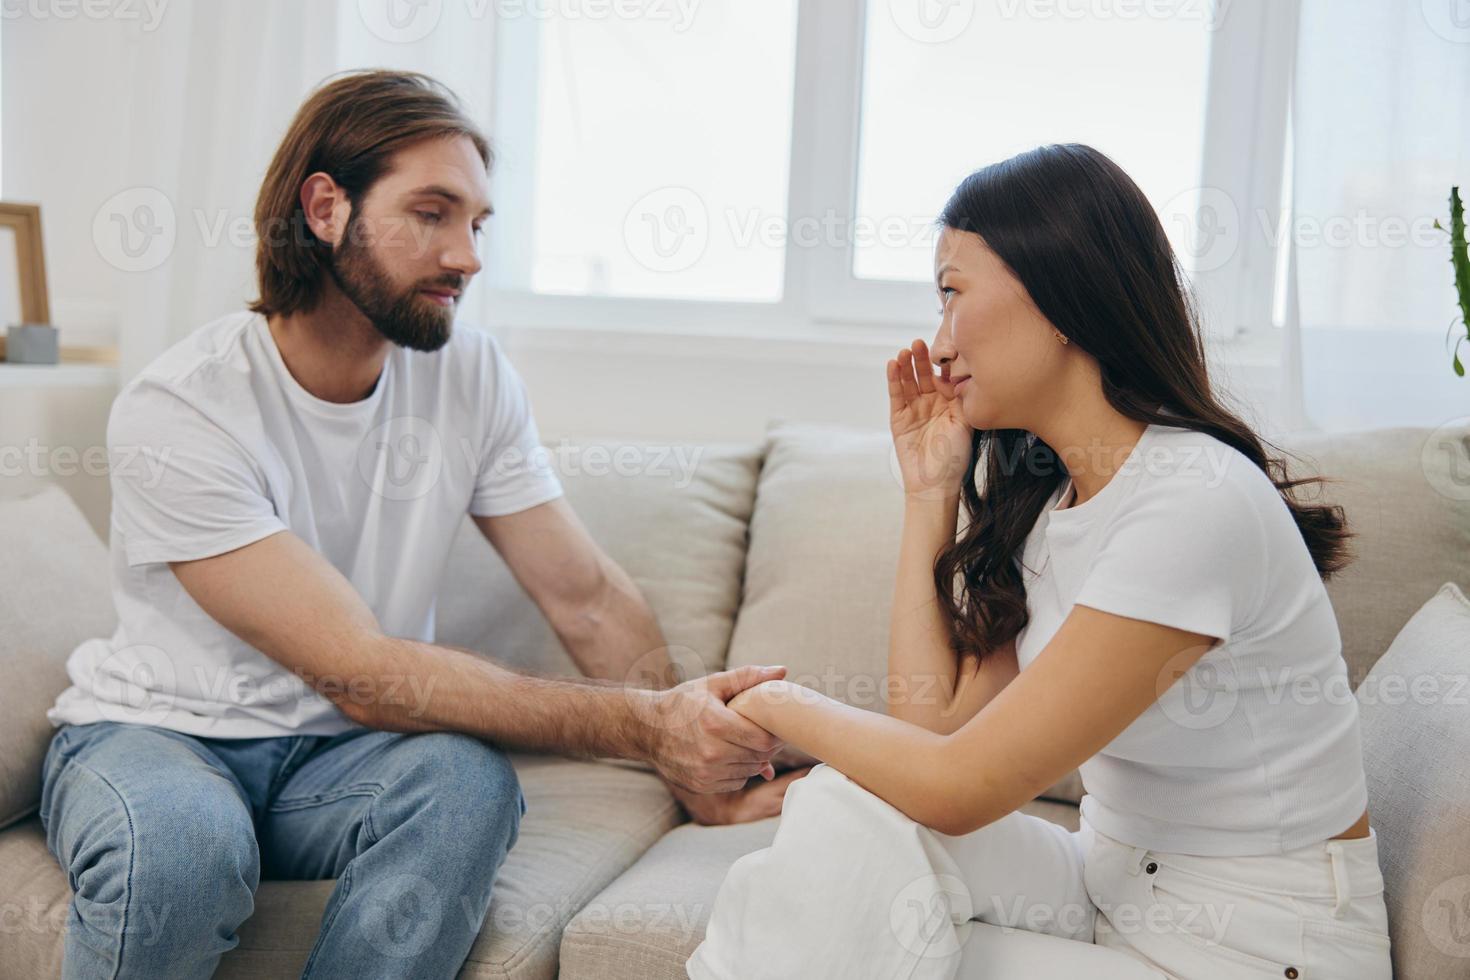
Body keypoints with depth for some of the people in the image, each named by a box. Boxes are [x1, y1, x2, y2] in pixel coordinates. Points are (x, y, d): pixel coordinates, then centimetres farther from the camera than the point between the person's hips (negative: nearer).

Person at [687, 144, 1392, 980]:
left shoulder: (1195, 503, -25)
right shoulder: (1038, 496, 3)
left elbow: (958, 785, -23)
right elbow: (935, 722, -4)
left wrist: (784, 704, -7)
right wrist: (929, 493, -3)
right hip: (1112, 885, 7)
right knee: (848, 813, -18)